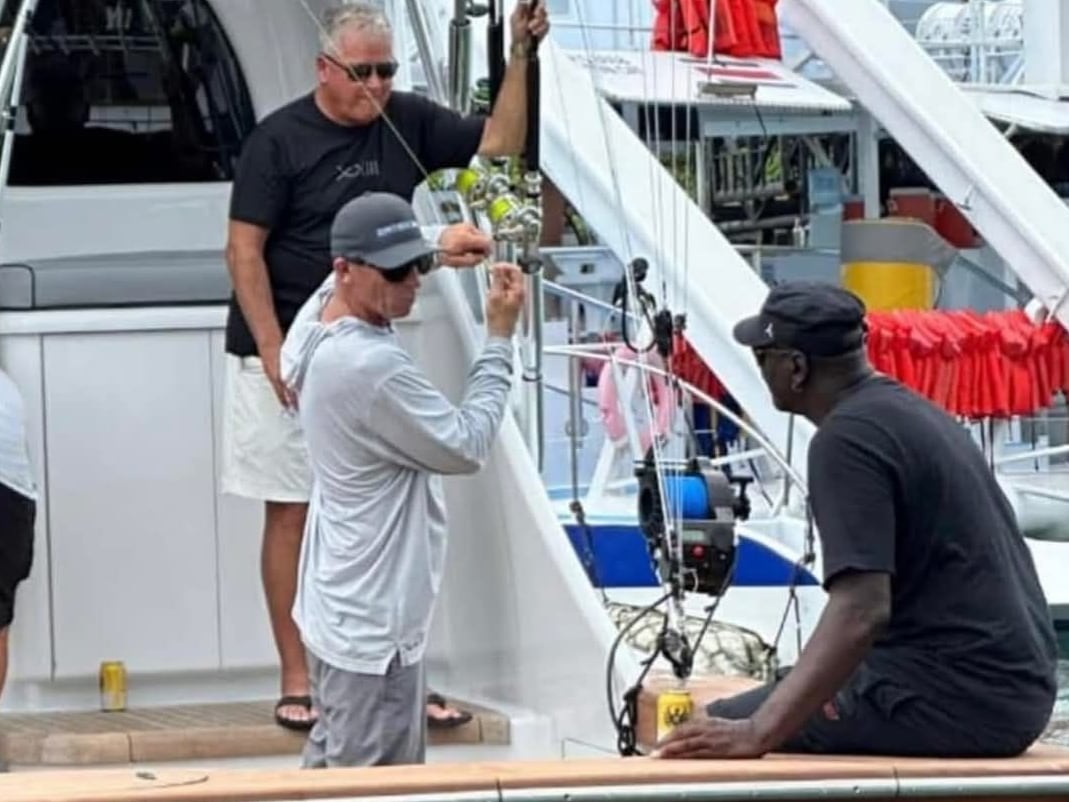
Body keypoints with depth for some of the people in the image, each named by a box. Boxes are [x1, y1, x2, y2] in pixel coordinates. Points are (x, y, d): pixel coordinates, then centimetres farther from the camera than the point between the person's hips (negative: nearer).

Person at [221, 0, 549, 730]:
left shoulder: (408, 122, 4)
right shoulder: (279, 141, -10)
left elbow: (499, 143, 7)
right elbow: (245, 251, -10)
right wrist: (274, 354, -16)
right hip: (286, 354, -4)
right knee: (292, 512, 1)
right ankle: (296, 681, 5)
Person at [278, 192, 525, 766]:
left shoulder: (318, 319, 2)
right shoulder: (372, 368, -28)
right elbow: (467, 446, -17)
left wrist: (437, 254, 21)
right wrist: (500, 339, -12)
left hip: (337, 610, 10)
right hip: (373, 630, -10)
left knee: (331, 765, 20)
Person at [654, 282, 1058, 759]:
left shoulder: (847, 438, -15)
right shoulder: (911, 411, 15)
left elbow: (862, 610, -27)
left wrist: (758, 733, -31)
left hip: (955, 700, -10)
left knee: (711, 737, -2)